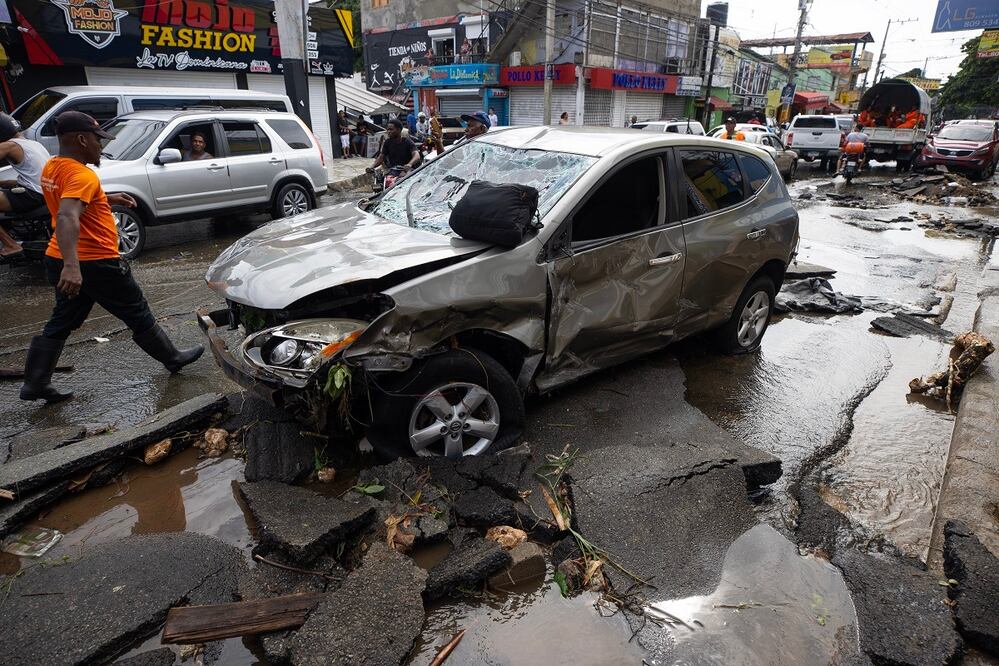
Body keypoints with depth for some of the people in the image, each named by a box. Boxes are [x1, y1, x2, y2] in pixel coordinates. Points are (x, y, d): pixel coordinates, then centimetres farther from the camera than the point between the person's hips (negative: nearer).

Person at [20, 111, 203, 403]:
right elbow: (67, 218, -37)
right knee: (138, 316, 7)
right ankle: (173, 359, 22)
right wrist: (71, 266, -47)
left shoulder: (52, 168, 8)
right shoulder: (82, 175, -22)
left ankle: (35, 383, 16)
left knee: (61, 323, 15)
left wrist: (107, 199, 22)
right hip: (95, 264, -9)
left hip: (58, 260, 9)